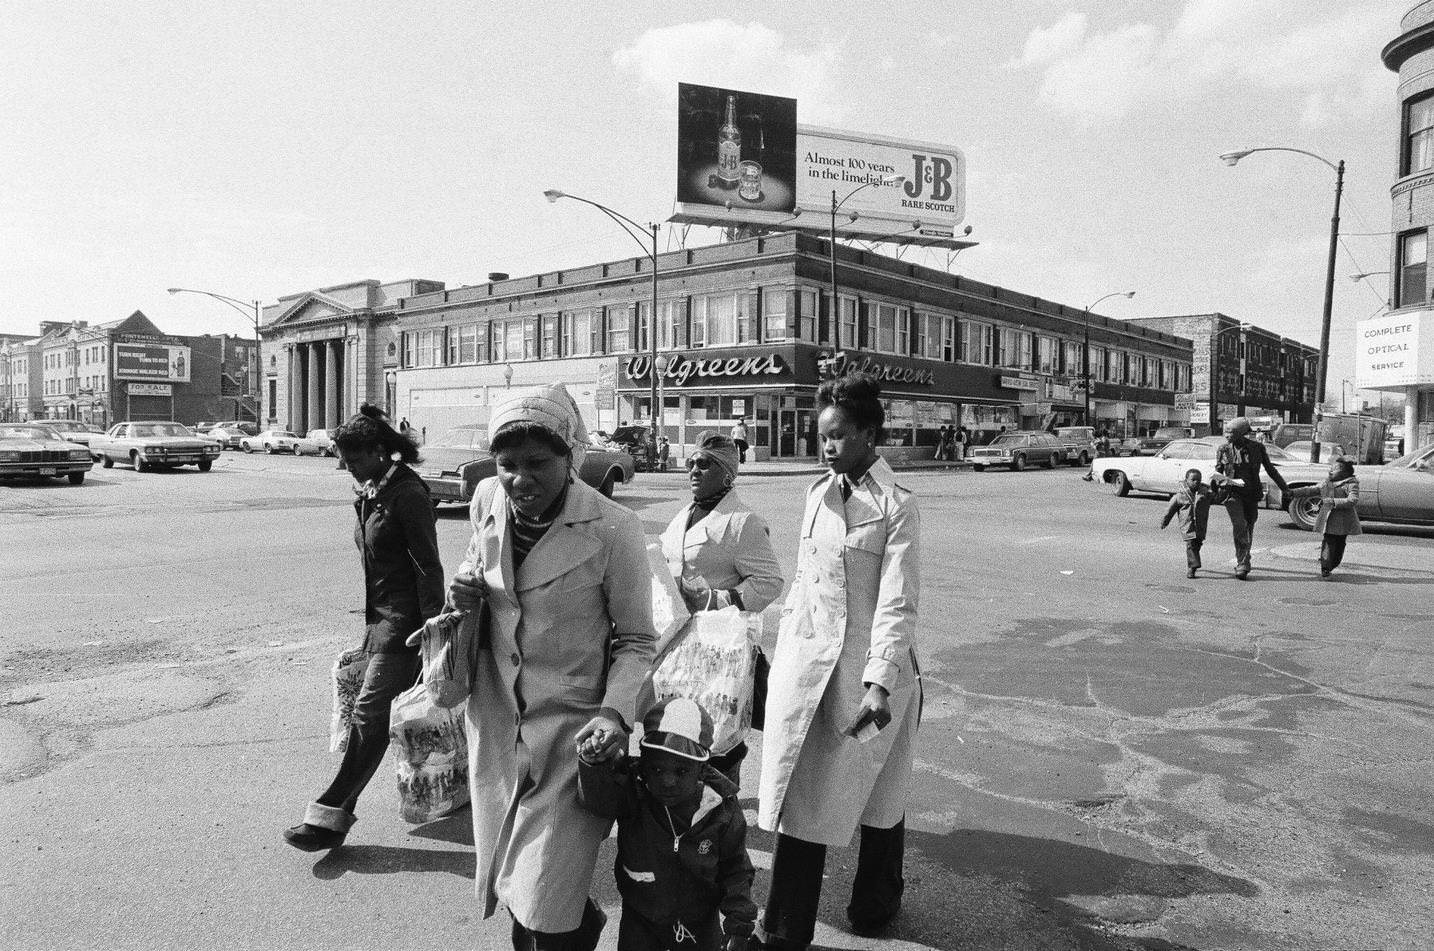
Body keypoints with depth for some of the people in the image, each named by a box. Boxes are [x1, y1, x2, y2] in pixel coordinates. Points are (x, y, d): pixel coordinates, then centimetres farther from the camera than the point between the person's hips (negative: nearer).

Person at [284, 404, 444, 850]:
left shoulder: (408, 495, -16)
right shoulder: (369, 493, 11)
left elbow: (429, 567, -17)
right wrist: (371, 617, 20)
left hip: (404, 617, -9)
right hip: (380, 613, 9)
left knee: (369, 711, -8)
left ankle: (332, 817, -3)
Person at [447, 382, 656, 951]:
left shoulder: (613, 530, -18)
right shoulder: (486, 502, -4)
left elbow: (636, 640, -8)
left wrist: (615, 711, -22)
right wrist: (465, 591, -3)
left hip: (572, 732, -5)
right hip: (496, 726, 5)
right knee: (508, 883, 20)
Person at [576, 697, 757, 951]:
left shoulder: (722, 810, -19)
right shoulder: (632, 794, -22)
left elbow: (736, 870, -7)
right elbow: (597, 798, -42)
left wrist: (739, 925, -12)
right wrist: (597, 765, -60)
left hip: (701, 920, 1)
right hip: (641, 920, -1)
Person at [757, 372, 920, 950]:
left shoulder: (897, 506, -9)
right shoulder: (818, 493, 8)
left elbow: (897, 605, -14)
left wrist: (879, 683, -23)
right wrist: (782, 655, 14)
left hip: (868, 667, -4)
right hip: (805, 663, 5)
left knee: (878, 795, 14)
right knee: (798, 796, 8)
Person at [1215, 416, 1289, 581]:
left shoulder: (1257, 448, -1)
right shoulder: (1224, 450, -2)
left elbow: (1270, 469, 10)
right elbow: (1217, 473, 8)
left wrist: (1284, 488, 13)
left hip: (1252, 494, 2)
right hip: (1233, 493, -2)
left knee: (1248, 529, 9)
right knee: (1239, 527, -17)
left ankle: (1242, 562, 28)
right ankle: (1243, 564, -16)